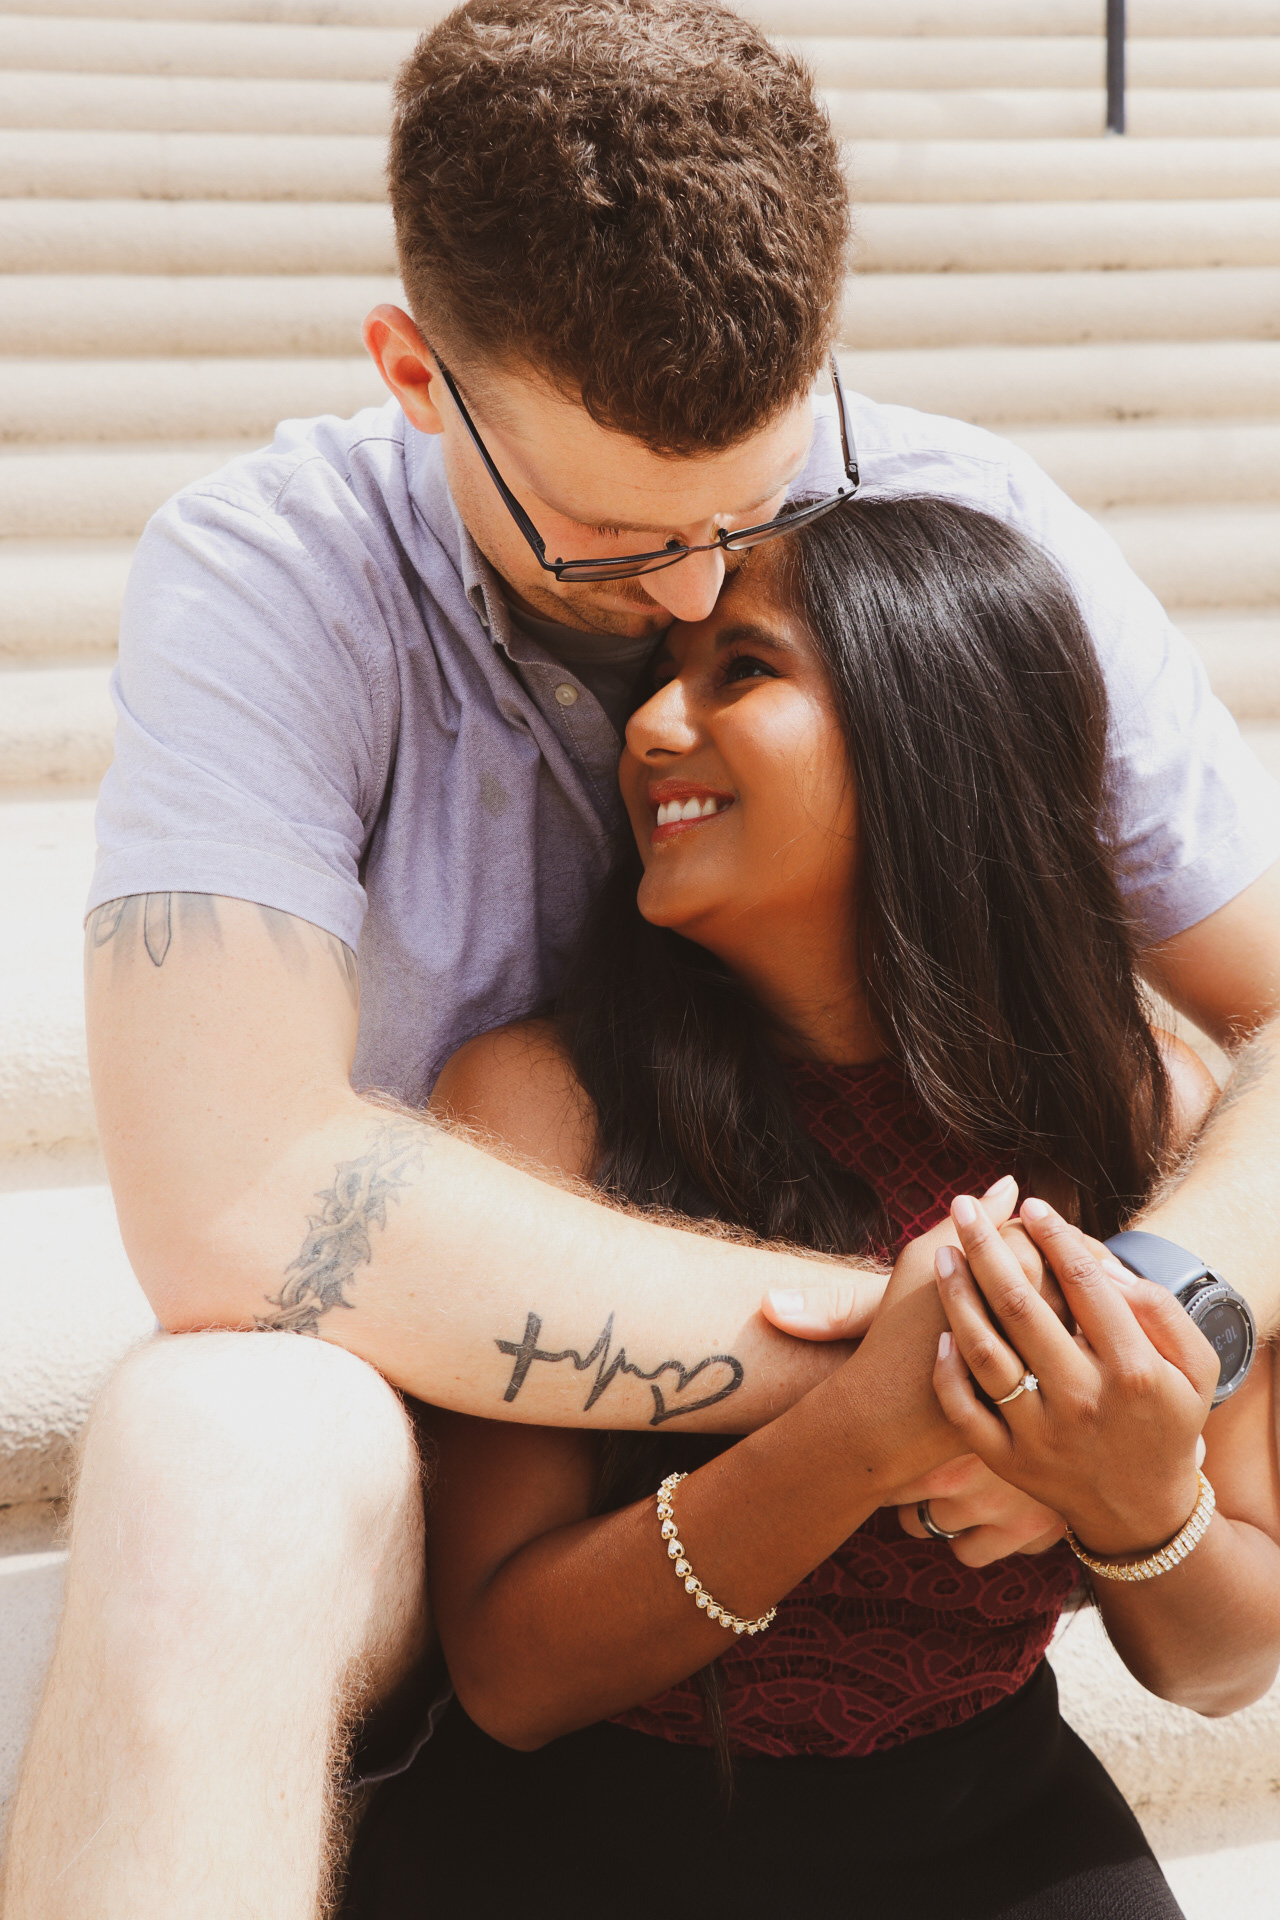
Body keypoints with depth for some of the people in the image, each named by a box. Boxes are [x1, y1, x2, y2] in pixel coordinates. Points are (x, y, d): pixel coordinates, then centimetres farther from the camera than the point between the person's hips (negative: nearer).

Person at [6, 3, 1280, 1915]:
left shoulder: (976, 537, -11)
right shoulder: (269, 584, -19)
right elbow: (236, 1201, -32)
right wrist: (872, 1336, -31)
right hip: (428, 1429, -3)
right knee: (215, 1451, -38)